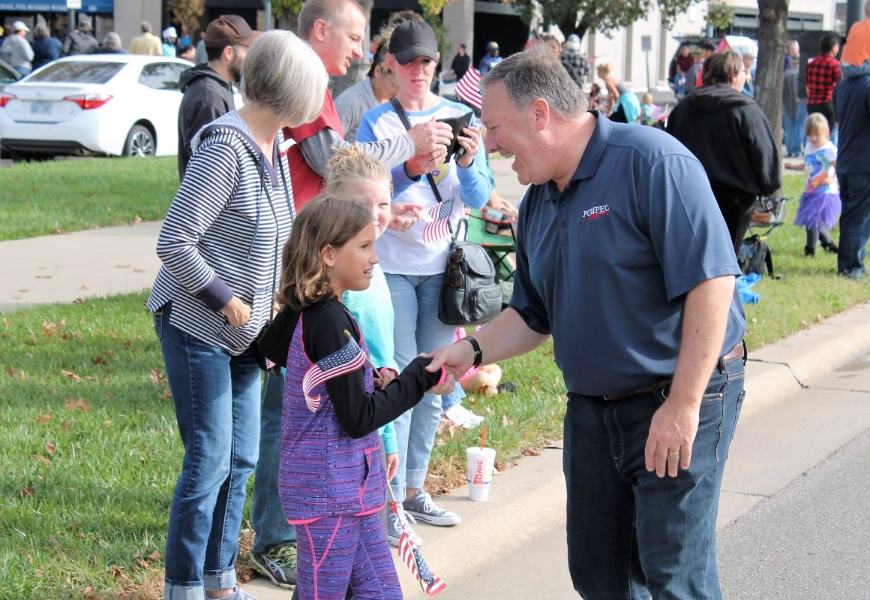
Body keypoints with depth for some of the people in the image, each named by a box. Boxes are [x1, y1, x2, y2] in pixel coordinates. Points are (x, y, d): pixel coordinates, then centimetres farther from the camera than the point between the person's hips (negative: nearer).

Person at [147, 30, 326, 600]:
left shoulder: (273, 146, 5)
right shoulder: (226, 149, -21)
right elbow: (175, 243, -22)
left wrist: (274, 299, 7)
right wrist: (228, 302, -17)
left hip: (243, 329, 8)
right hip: (198, 328, -8)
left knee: (240, 459, 13)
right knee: (210, 462, -4)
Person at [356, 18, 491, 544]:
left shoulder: (459, 116, 3)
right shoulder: (377, 121, -2)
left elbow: (480, 200, -1)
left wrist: (469, 163, -22)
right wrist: (411, 170, -28)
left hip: (443, 265, 3)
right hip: (392, 265, -3)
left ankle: (415, 488, 21)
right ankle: (390, 498, -2)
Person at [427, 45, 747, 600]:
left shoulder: (652, 162, -17)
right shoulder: (538, 202, 10)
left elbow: (711, 279, -23)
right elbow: (533, 315, 20)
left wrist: (683, 405, -25)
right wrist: (472, 351, 1)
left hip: (680, 398, -8)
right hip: (592, 407, 8)